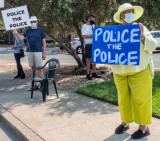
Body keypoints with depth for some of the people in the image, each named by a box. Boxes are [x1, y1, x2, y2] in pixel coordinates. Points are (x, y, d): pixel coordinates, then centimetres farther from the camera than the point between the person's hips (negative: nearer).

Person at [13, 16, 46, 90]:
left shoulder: (41, 30, 3)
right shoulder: (27, 31, 11)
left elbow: (44, 42, 1)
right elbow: (21, 38, -2)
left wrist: (44, 53, -6)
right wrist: (16, 34, -22)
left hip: (38, 51, -4)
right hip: (29, 51, 4)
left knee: (39, 68, -6)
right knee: (33, 68, 7)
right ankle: (36, 84, 14)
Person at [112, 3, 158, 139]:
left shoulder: (140, 28, 0)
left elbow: (152, 46, -4)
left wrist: (143, 37, -19)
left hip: (139, 70, -3)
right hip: (120, 72, 3)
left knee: (140, 98, 1)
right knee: (123, 98, 12)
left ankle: (144, 128, 12)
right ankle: (125, 123, 28)